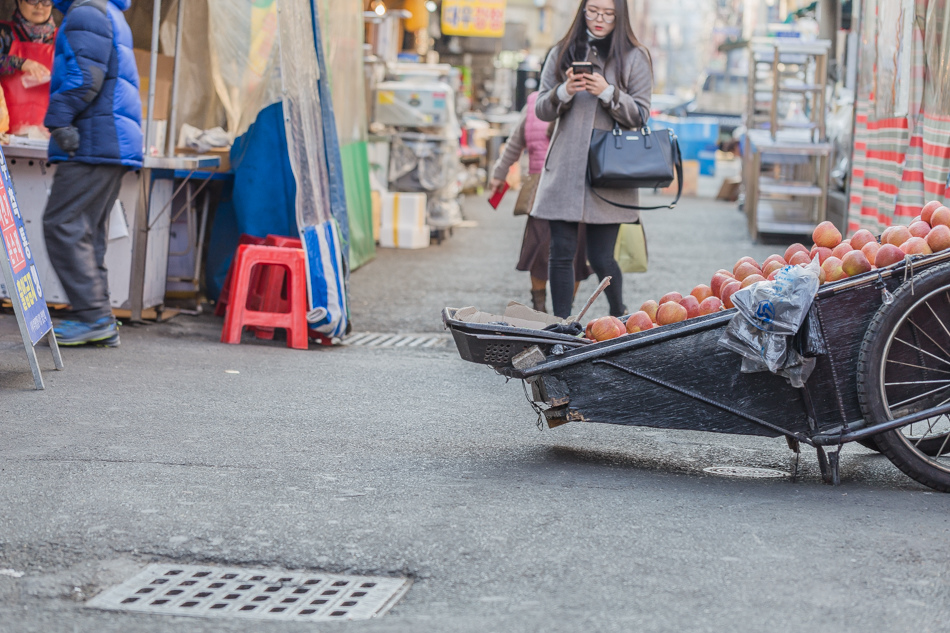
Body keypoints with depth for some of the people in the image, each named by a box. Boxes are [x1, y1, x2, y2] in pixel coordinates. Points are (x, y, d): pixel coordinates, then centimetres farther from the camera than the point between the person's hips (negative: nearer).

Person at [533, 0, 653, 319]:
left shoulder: (634, 58, 5)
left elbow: (640, 115, 1)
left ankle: (618, 316, 24)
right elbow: (542, 110, 9)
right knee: (561, 254, -2)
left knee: (601, 258, -2)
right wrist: (564, 92, -11)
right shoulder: (561, 54, 11)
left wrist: (608, 93, -15)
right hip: (565, 168, 2)